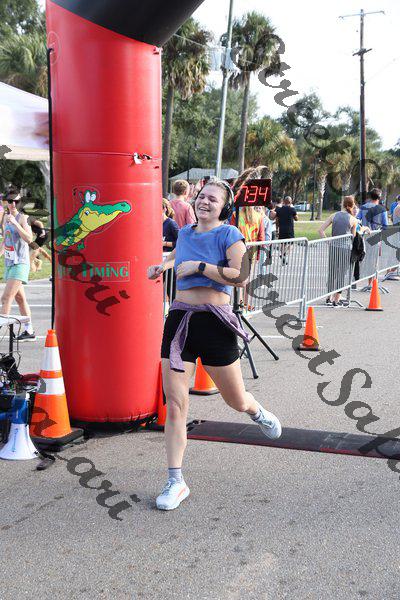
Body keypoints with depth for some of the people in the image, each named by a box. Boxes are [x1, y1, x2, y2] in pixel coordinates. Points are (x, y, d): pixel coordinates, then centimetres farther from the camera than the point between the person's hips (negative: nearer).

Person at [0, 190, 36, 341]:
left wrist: (15, 223, -27)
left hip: (20, 263, -9)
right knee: (20, 299, 15)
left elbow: (29, 239, -24)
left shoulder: (22, 218, -10)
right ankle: (29, 331, 25)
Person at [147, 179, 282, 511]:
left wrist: (198, 266, -17)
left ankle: (258, 413, 50)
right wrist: (163, 266, 17)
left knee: (236, 401, 11)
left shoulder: (229, 234, -5)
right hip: (180, 320, 4)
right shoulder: (185, 232, 13)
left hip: (214, 322, -4)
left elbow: (241, 277, -19)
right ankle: (176, 482, 6)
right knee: (175, 404, -3)